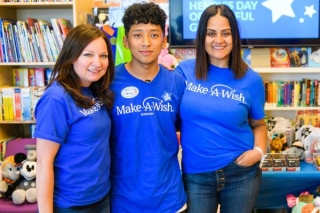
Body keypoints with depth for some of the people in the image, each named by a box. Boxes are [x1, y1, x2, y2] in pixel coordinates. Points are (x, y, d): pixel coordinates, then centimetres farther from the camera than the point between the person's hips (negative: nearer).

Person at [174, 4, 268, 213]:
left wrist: (259, 151, -8)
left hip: (241, 173, 1)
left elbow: (259, 124, 8)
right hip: (196, 175, 0)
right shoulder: (184, 71, -5)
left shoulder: (251, 79, -3)